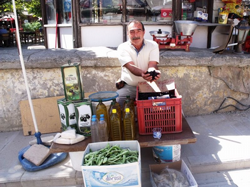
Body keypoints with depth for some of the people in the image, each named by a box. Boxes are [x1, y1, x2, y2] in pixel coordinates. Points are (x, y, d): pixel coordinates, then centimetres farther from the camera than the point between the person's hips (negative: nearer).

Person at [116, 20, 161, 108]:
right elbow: (130, 66, -18)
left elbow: (152, 65, -12)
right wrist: (142, 73, -41)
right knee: (116, 101, -26)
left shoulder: (153, 45, 3)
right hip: (129, 86, -1)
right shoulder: (123, 47, -3)